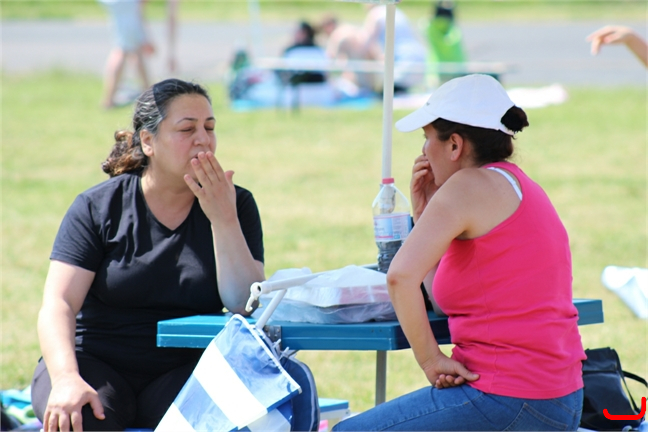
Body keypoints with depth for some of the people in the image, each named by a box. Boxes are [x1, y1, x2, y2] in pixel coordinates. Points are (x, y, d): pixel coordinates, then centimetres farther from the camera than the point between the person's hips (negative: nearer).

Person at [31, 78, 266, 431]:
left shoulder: (236, 205, 5)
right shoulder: (98, 207, 0)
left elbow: (246, 306, -7)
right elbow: (58, 303, -10)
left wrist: (223, 219, -17)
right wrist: (65, 378, -29)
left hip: (184, 372, 1)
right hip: (98, 364, -1)